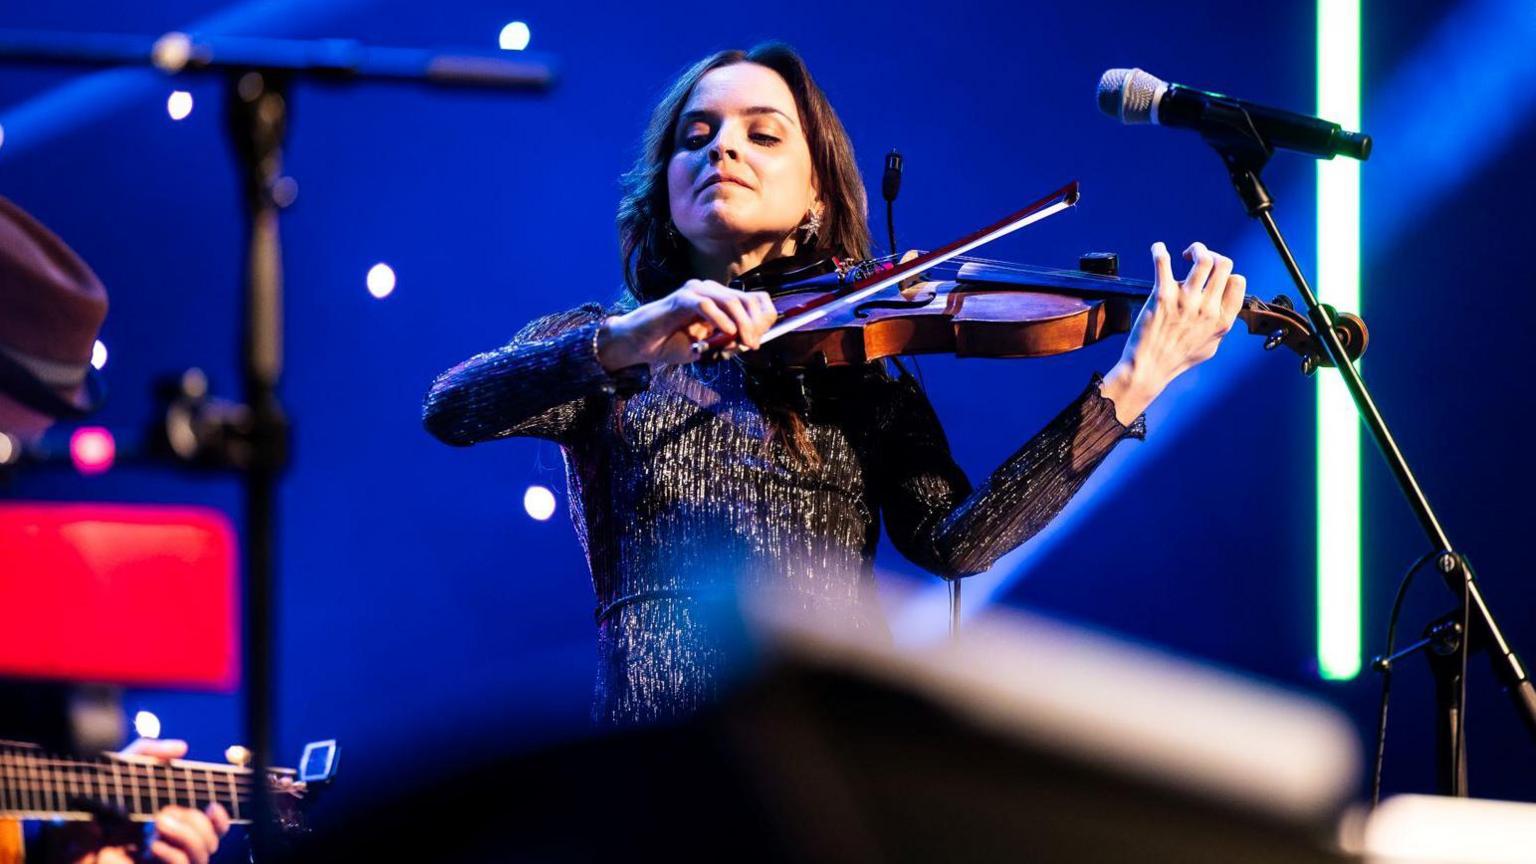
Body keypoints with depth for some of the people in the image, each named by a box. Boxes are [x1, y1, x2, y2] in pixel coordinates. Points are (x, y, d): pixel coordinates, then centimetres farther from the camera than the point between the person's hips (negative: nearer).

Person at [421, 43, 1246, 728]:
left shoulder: (860, 366, 17)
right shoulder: (591, 346, 15)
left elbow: (952, 538, 0)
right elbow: (451, 410, -5)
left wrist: (1128, 387, -10)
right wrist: (623, 344, -22)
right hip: (661, 746, -1)